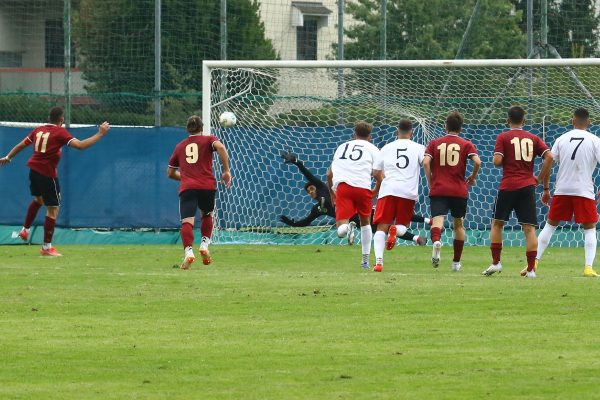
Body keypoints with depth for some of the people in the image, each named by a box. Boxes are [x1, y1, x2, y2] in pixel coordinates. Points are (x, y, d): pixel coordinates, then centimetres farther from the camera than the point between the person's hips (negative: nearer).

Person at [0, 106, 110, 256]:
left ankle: (25, 230, 37)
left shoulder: (38, 130, 8)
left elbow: (21, 145, 17)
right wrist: (100, 134, -15)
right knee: (53, 209, 1)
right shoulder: (60, 132, -12)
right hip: (48, 174, -7)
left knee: (38, 199, 33)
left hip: (33, 169, 7)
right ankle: (47, 247, 2)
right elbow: (80, 145, -22)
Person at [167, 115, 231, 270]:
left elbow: (170, 172, 28)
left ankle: (188, 251, -33)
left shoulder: (180, 146, 22)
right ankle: (204, 244, 12)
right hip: (207, 186, 0)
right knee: (207, 215, 26)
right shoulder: (208, 140, 14)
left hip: (187, 187, 0)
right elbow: (220, 147, -10)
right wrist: (226, 171, -5)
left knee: (187, 221, -12)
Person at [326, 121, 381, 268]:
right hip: (363, 187, -1)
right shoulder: (372, 149, 17)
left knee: (341, 231, -7)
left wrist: (331, 193, 43)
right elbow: (379, 176, 6)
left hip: (342, 186, 1)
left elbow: (329, 174, 27)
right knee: (365, 222, 24)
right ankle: (365, 261, 22)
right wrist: (376, 191, 26)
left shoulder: (342, 147, 27)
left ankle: (346, 227, -43)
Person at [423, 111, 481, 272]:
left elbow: (426, 163, -4)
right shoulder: (466, 144, 6)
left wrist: (430, 183, 5)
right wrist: (472, 178, 10)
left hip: (438, 190, -1)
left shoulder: (435, 143, 8)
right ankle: (456, 262, 22)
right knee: (459, 224, 18)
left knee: (437, 220, -14)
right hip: (459, 191, 1)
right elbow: (477, 162, -8)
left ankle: (436, 241, -49)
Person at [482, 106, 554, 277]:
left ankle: (495, 262, 7)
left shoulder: (503, 137, 0)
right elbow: (549, 157, -1)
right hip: (527, 185, 2)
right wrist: (540, 178, 7)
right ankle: (531, 269, -5)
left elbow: (497, 161, -10)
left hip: (508, 186, -2)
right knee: (529, 228, 0)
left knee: (497, 223, 13)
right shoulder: (533, 138, 9)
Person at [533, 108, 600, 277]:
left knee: (550, 225, 14)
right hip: (584, 191, -2)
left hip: (562, 190, 2)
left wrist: (545, 189, 12)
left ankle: (534, 262, 6)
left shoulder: (562, 139, 6)